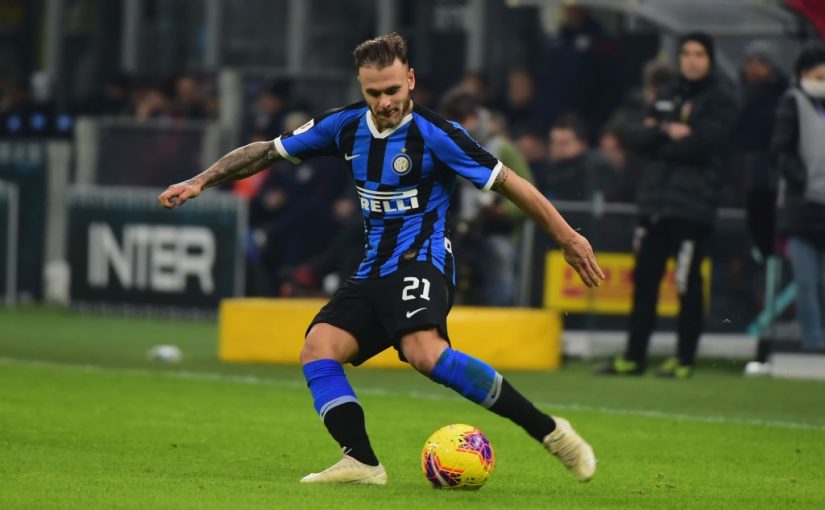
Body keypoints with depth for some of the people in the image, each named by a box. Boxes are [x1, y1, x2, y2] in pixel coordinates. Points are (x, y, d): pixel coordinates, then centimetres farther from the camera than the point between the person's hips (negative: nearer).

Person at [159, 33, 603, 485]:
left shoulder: (434, 134, -10)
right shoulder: (345, 126, 6)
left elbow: (509, 184, -7)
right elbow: (268, 151, 17)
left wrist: (568, 239, -6)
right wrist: (201, 181, 12)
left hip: (421, 263, -7)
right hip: (373, 273, 7)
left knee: (424, 352, -34)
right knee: (317, 348, -17)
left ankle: (548, 431, -29)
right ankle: (361, 462, -23)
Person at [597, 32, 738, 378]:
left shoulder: (720, 100, -1)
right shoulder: (668, 98, 18)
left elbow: (699, 145, -15)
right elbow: (636, 137, 8)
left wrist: (657, 141, -3)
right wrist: (666, 131, -10)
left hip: (692, 206, -6)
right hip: (656, 202, 6)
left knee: (687, 285, -5)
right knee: (644, 279, 8)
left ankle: (684, 359, 3)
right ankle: (634, 356, 13)